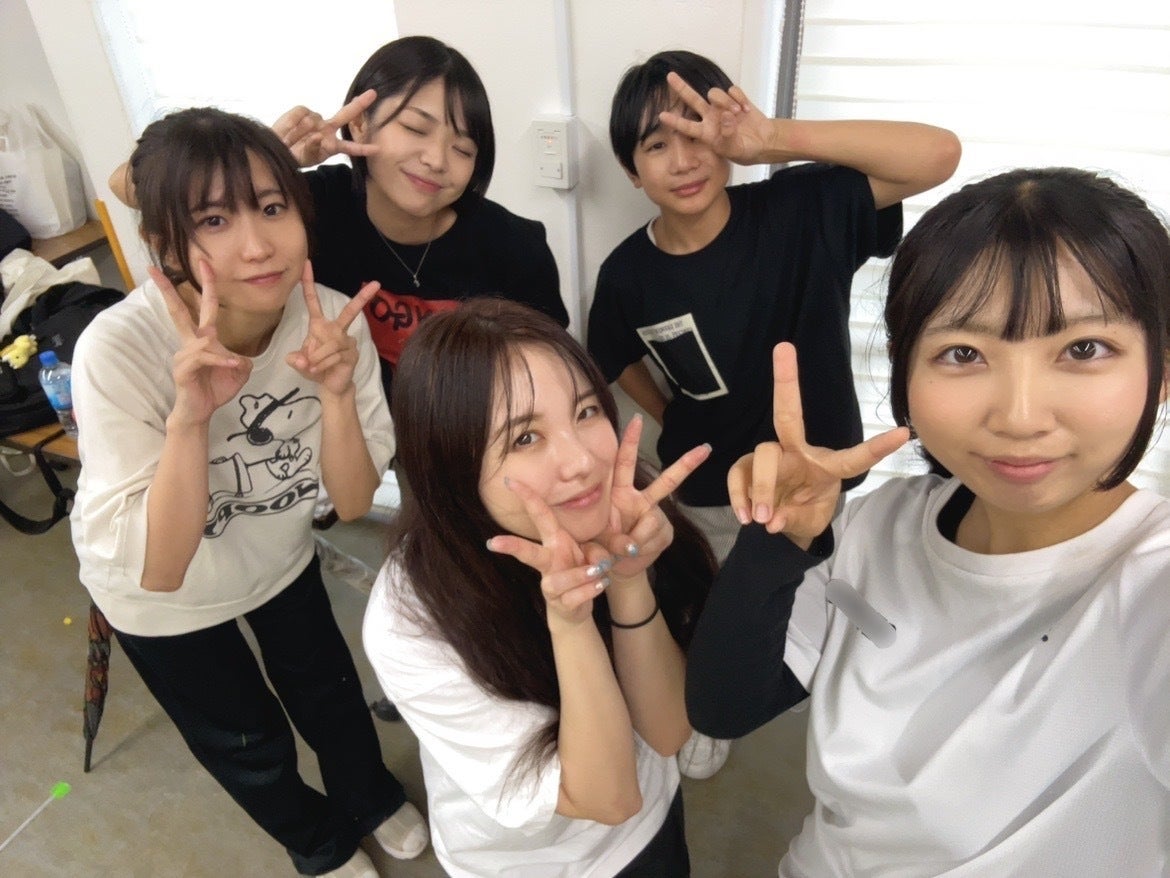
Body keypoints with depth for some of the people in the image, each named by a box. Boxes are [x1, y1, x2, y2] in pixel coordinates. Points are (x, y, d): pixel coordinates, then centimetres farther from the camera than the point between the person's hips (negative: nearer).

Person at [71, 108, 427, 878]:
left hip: (277, 555, 3)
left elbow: (353, 502, -22)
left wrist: (336, 390, -38)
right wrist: (190, 415, -48)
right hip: (160, 595, -2)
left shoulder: (331, 317, -26)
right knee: (245, 738, 20)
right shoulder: (119, 350, -35)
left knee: (327, 688, 26)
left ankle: (372, 798, 60)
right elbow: (157, 569, -35)